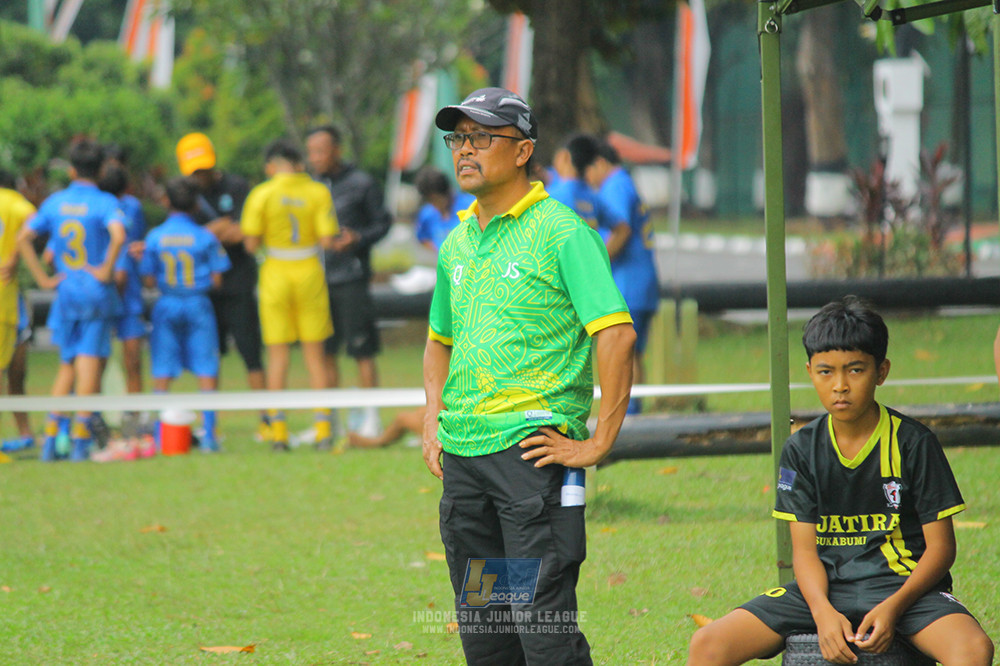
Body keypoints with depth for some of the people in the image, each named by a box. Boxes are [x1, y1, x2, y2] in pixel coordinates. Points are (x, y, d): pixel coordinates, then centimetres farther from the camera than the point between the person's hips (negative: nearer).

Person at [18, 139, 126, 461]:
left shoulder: (55, 202, 6)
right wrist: (107, 271, -15)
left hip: (65, 292, 4)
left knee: (67, 365, 15)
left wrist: (43, 278, 4)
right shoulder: (105, 202, -8)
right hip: (97, 293, -4)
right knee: (90, 363, -2)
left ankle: (50, 435, 6)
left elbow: (23, 238, 3)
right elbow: (118, 235, -27)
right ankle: (80, 440, -7)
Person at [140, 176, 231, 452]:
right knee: (206, 371, 3)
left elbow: (149, 280, -1)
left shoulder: (155, 237, -2)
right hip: (198, 305, -1)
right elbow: (216, 279, -4)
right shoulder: (205, 238, -5)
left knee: (162, 372, 5)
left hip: (166, 305, 1)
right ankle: (208, 434, -2)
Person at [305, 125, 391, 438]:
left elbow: (382, 222, 0)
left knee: (362, 349, -5)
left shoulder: (361, 184, -2)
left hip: (351, 278, -5)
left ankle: (370, 419, 3)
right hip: (318, 280, 5)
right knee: (324, 351, 7)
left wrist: (358, 239, -16)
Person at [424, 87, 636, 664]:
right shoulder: (457, 243, 16)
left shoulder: (561, 232, -7)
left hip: (532, 447, -7)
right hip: (460, 453, 7)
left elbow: (616, 335, -15)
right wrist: (433, 421, 17)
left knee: (541, 616, -12)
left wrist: (598, 443, -17)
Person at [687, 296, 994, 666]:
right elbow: (804, 548, 2)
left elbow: (940, 546, -2)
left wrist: (894, 607, -20)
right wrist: (823, 612, -20)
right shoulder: (801, 451, 5)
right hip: (825, 589, 3)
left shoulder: (913, 443, -3)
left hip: (903, 584, -3)